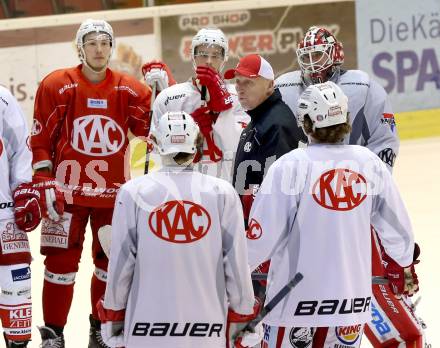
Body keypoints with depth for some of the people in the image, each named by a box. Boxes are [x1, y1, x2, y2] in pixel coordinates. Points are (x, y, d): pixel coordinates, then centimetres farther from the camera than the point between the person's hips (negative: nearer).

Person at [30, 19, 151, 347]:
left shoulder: (128, 89, 1)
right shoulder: (56, 85, -5)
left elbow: (152, 127, -6)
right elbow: (41, 140, -2)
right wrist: (45, 184, -7)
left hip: (113, 193, 3)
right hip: (67, 191, -3)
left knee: (111, 262, 11)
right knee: (62, 262, -3)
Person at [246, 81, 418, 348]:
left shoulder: (290, 166, -14)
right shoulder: (369, 163, -1)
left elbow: (264, 233, -14)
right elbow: (396, 224, 7)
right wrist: (404, 266, 25)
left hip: (297, 298, -4)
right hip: (353, 294, 4)